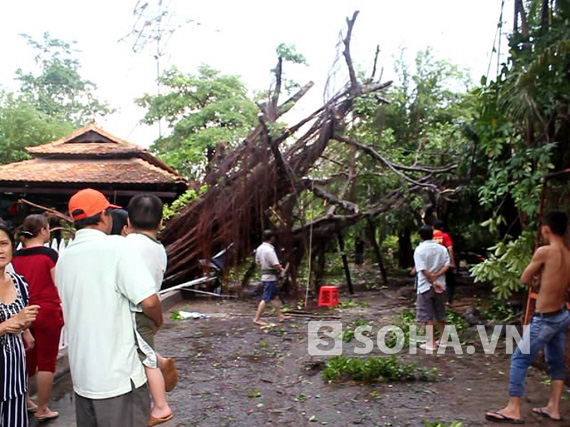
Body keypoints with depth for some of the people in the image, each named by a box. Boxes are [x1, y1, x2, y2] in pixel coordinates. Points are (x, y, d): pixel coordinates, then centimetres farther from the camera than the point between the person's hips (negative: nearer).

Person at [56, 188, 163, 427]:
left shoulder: (64, 257, 6)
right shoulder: (116, 246, -15)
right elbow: (148, 300, -22)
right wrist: (158, 321, -1)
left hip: (81, 375, 7)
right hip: (118, 376, -7)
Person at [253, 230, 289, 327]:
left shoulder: (259, 248, 5)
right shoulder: (269, 250, -22)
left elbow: (258, 262, 15)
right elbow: (276, 265, -25)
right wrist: (280, 269, -4)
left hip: (265, 275, 9)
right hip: (271, 277, -9)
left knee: (275, 297, 17)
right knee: (265, 299, -3)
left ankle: (280, 315, 26)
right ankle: (257, 318, 0)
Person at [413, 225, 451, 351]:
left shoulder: (419, 250, -10)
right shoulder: (442, 248, 5)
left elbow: (423, 269, -19)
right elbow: (447, 265, -6)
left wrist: (433, 282, -14)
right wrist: (436, 276, -12)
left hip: (426, 286, -5)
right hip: (440, 286, 5)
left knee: (428, 316, 2)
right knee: (440, 315, 16)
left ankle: (431, 343, 4)